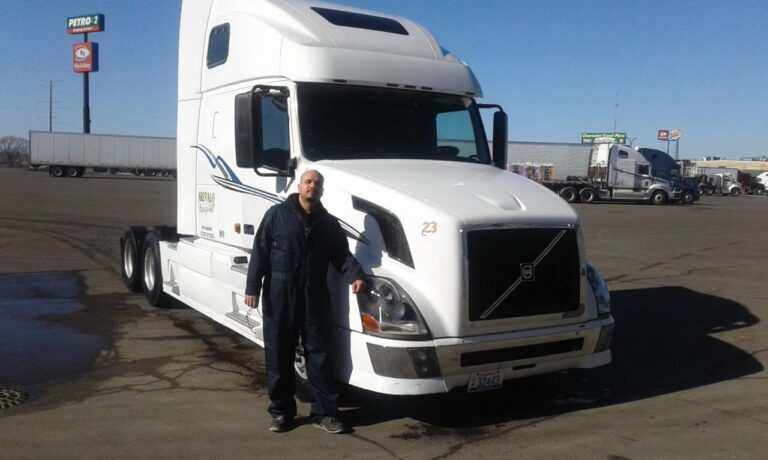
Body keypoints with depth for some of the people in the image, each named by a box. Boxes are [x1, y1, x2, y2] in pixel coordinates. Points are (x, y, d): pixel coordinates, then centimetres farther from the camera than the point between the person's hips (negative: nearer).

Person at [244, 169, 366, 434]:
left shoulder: (329, 223, 10)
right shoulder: (277, 214, 1)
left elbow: (342, 255, 10)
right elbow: (260, 252, -1)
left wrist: (355, 275, -10)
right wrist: (253, 287, -7)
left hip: (315, 297, 2)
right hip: (280, 296, -2)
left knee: (320, 353, 3)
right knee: (279, 355, 6)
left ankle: (324, 412, 12)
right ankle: (281, 410, 20)